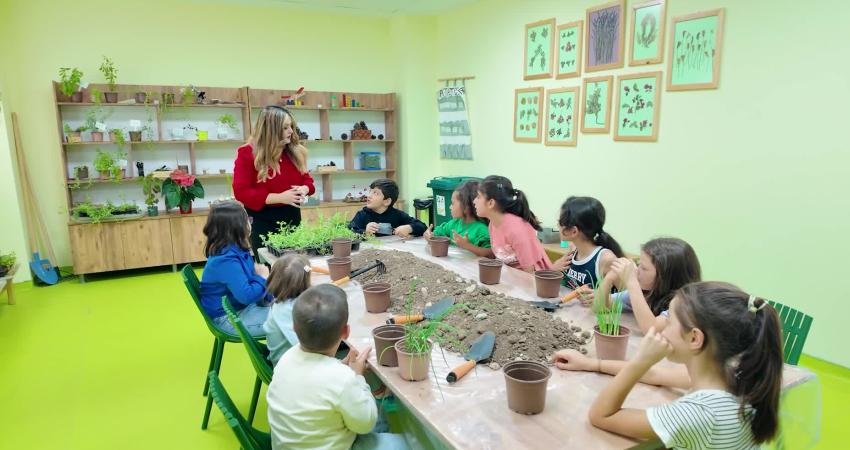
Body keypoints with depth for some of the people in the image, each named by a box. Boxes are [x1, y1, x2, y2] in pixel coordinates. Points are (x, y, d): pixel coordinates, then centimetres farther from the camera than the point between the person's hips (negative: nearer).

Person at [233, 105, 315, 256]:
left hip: (292, 217, 5)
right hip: (263, 220, -4)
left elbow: (306, 178, 14)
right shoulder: (247, 153, -10)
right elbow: (241, 192, -15)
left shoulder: (295, 151, 4)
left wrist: (304, 189, -12)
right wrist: (280, 198, -23)